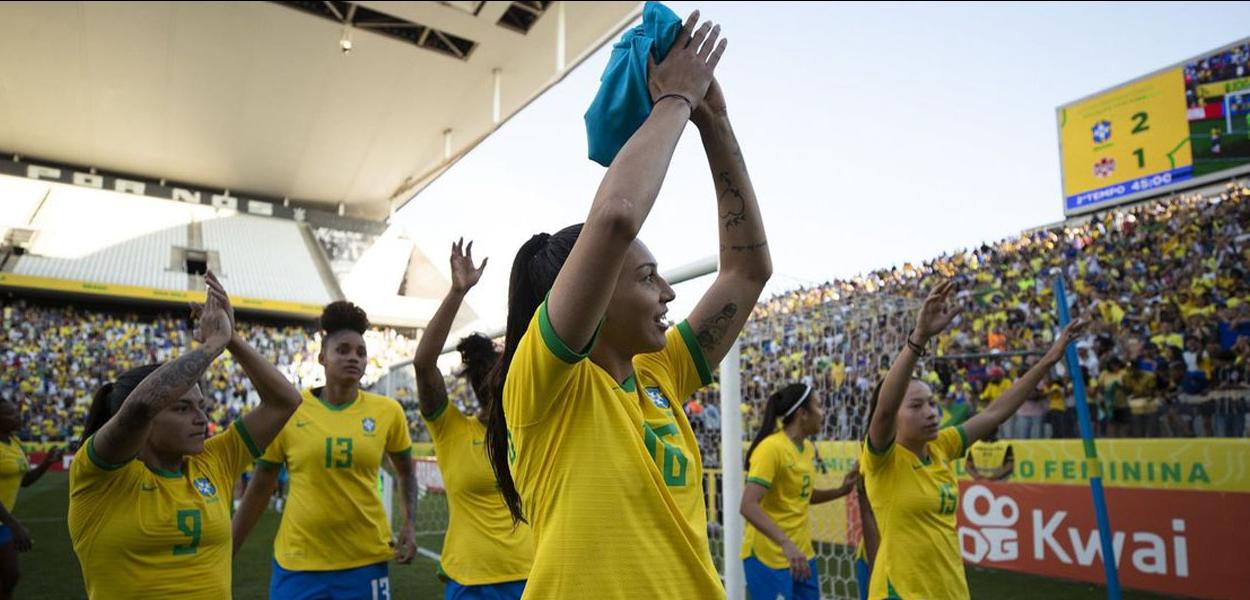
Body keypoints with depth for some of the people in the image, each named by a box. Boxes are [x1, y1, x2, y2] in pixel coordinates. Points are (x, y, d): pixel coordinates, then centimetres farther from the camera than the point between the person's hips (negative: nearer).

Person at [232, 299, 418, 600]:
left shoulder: (387, 411, -4)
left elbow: (405, 472, 12)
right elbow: (260, 488, 3)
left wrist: (410, 524, -1)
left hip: (366, 561, 1)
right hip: (296, 563, 0)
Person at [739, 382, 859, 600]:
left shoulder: (808, 448, 7)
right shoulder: (771, 448, -20)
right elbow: (748, 506, -28)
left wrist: (841, 491, 7)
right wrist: (786, 544, -36)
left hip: (802, 554, 8)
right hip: (768, 557, -8)